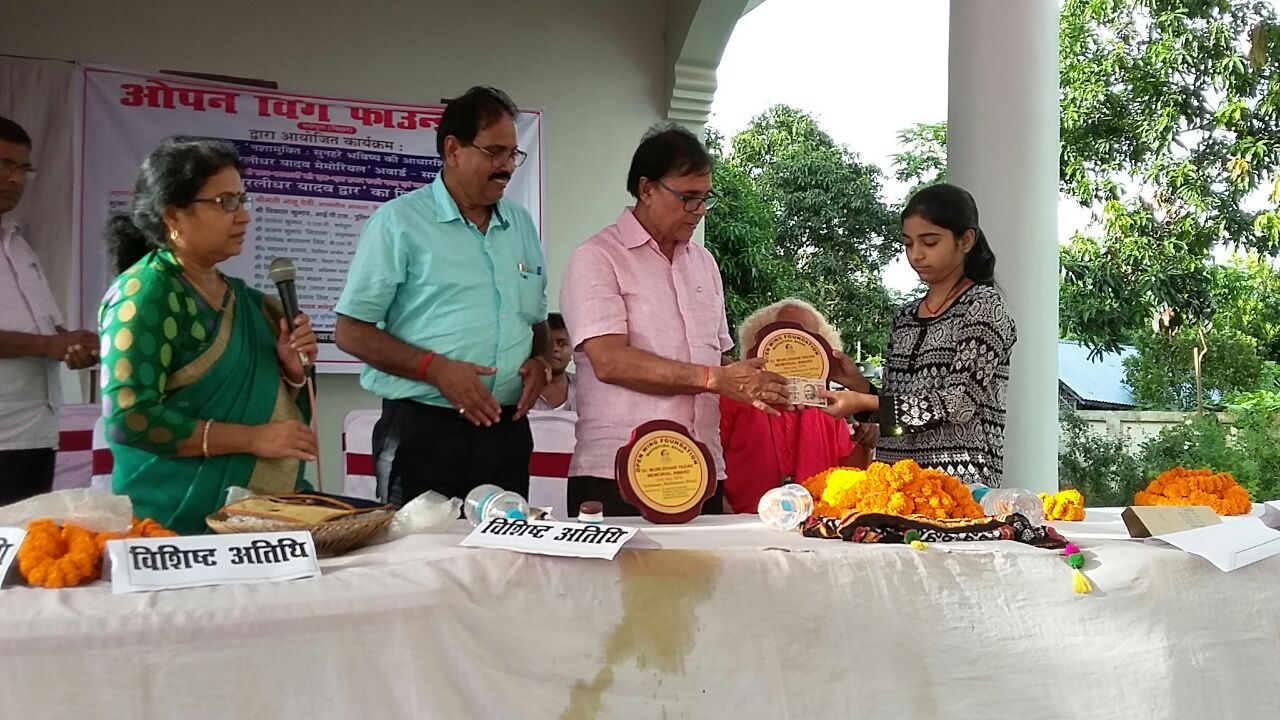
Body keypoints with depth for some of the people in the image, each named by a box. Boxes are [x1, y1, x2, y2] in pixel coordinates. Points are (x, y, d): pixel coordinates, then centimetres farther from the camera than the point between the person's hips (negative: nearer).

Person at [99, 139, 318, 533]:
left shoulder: (244, 299, 11)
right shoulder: (145, 292, -11)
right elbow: (128, 417, -20)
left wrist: (291, 370, -3)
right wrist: (252, 438, -20)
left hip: (268, 505, 7)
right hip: (186, 517, -7)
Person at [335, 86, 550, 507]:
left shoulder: (521, 225, 14)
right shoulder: (399, 222, -3)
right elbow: (351, 332, -6)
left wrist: (540, 362, 0)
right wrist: (436, 369, -17)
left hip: (507, 433, 5)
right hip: (423, 433, -5)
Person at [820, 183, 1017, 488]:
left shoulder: (983, 306, -3)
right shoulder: (906, 315, 14)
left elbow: (959, 404, -12)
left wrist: (864, 402, -15)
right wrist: (857, 383, 0)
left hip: (959, 478, -5)